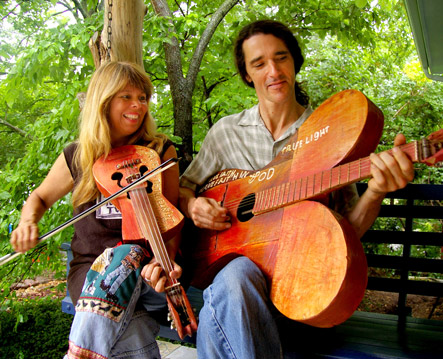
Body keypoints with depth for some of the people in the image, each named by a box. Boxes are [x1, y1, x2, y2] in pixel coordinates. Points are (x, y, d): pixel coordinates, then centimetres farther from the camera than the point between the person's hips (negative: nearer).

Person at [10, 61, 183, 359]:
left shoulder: (161, 151, 6)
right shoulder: (77, 157, 9)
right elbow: (40, 197, 25)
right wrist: (29, 221, 0)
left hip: (143, 269, 0)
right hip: (91, 270, 0)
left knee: (122, 256, -37)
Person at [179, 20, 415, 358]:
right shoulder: (225, 132, 8)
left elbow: (348, 229, 1)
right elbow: (183, 187, 18)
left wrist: (375, 193, -20)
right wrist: (192, 206, -5)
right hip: (238, 258, 2)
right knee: (236, 277, -35)